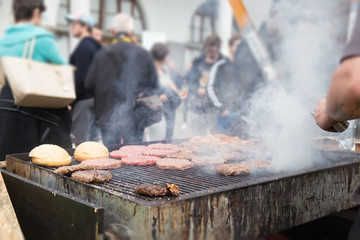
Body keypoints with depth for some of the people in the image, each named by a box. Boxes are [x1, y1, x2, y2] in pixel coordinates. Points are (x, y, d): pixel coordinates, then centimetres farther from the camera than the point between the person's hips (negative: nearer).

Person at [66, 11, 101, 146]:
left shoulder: (83, 46, -11)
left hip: (84, 99, -10)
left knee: (79, 140, -7)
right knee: (92, 138, 14)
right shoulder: (95, 46, 17)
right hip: (94, 97, 10)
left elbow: (81, 77, -19)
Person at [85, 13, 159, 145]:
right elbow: (154, 87, 1)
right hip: (135, 119, 0)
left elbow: (89, 85, 0)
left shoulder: (102, 54, -2)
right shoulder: (143, 55, -2)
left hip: (107, 119, 1)